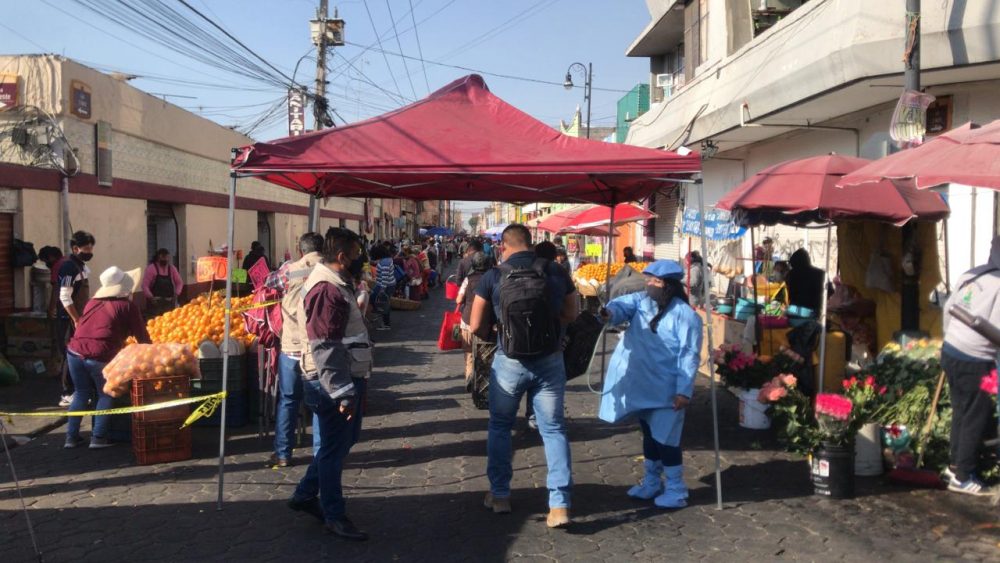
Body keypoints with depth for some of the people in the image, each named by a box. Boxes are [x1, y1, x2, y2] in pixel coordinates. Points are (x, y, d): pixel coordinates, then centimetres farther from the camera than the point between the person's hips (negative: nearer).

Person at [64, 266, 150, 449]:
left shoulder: (92, 302, 19)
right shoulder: (127, 306, 3)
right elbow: (141, 334, 5)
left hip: (75, 352, 5)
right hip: (99, 357, -5)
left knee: (81, 393, 21)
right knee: (105, 395, 13)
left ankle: (71, 436, 20)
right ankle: (98, 438, 8)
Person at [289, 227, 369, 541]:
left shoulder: (335, 283, 11)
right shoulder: (326, 290, -22)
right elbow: (325, 349, -26)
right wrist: (344, 394, -25)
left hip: (342, 379, 10)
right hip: (330, 383, -10)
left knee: (342, 440, 20)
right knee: (334, 448, 2)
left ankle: (305, 495, 32)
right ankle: (334, 516, 16)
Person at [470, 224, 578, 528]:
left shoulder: (493, 278, -8)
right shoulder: (557, 273, -3)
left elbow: (476, 326, -4)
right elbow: (570, 315, 9)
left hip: (509, 363, -1)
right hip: (549, 362, 1)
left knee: (500, 426, 19)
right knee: (553, 429, 9)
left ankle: (500, 494, 27)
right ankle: (559, 504, 6)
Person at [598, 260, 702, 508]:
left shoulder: (685, 314, -15)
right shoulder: (641, 301, 4)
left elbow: (689, 356, -17)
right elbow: (623, 304, -14)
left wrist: (684, 391, -21)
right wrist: (610, 312, -39)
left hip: (667, 390, -7)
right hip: (642, 386, 7)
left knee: (665, 438, -2)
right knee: (649, 435, 20)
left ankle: (676, 491, 13)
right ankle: (651, 483, 36)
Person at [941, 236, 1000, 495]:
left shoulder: (971, 274, 6)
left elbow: (948, 308, 12)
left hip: (950, 350, 8)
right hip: (974, 360, -8)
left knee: (962, 411, 19)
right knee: (977, 417, 5)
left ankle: (955, 464, 30)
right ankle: (962, 476, 12)